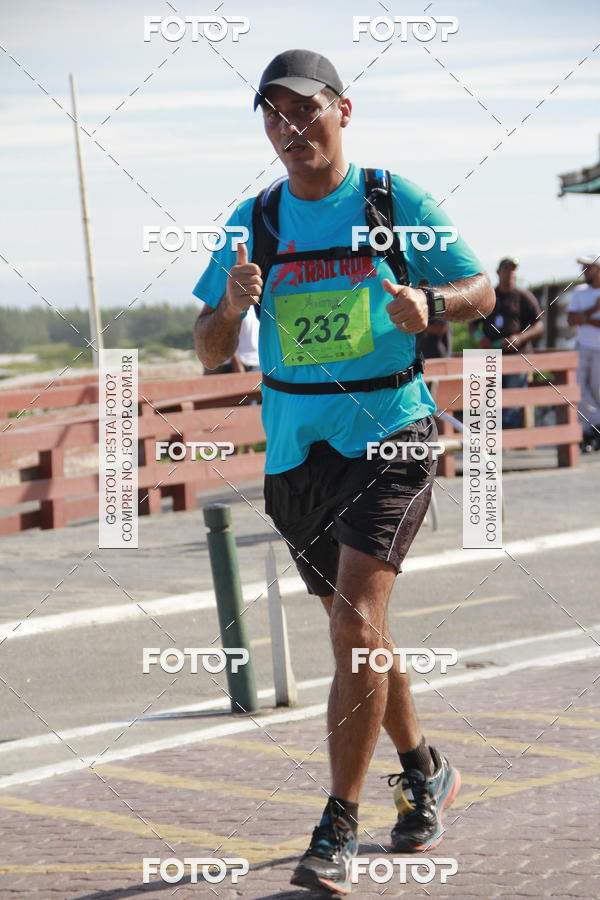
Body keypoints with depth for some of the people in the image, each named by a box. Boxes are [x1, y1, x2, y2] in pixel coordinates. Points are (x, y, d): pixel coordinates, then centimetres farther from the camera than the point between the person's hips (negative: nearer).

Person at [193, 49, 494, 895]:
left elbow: (481, 289, 4)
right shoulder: (255, 221, 5)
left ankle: (338, 829, -12)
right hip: (296, 451, 5)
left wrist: (428, 303, -18)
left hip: (390, 439, -5)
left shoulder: (394, 200, -4)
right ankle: (426, 773, 38)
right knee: (359, 632, 16)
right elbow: (209, 352, 6)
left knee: (356, 623, -18)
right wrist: (231, 305, -16)